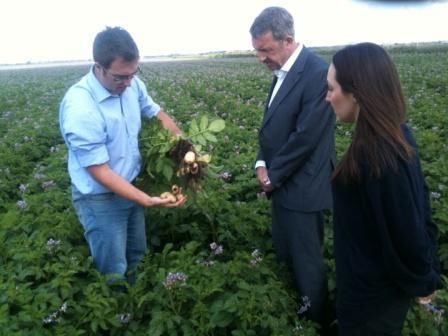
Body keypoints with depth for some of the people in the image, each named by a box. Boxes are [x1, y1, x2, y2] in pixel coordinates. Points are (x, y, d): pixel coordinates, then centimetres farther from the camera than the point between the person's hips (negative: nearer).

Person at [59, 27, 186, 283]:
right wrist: (147, 200, -32)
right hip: (101, 198, -7)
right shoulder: (80, 108, -31)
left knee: (137, 259, 24)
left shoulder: (132, 85, -10)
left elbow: (159, 115, 8)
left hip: (130, 186, 7)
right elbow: (100, 171, -27)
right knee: (115, 274, 8)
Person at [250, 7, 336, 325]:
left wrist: (273, 176, -11)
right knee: (285, 254, 21)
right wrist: (262, 164, 0)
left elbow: (305, 137, -23)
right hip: (281, 182, 9)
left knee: (306, 262, 8)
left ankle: (313, 319, 30)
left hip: (301, 188, -9)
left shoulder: (317, 73, -21)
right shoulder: (283, 72, 7)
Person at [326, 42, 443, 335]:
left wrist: (422, 280, -8)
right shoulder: (397, 136, -5)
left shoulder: (374, 158, -34)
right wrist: (425, 273, 11)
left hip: (372, 292, -8)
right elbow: (418, 199, 3)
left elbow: (408, 231, -26)